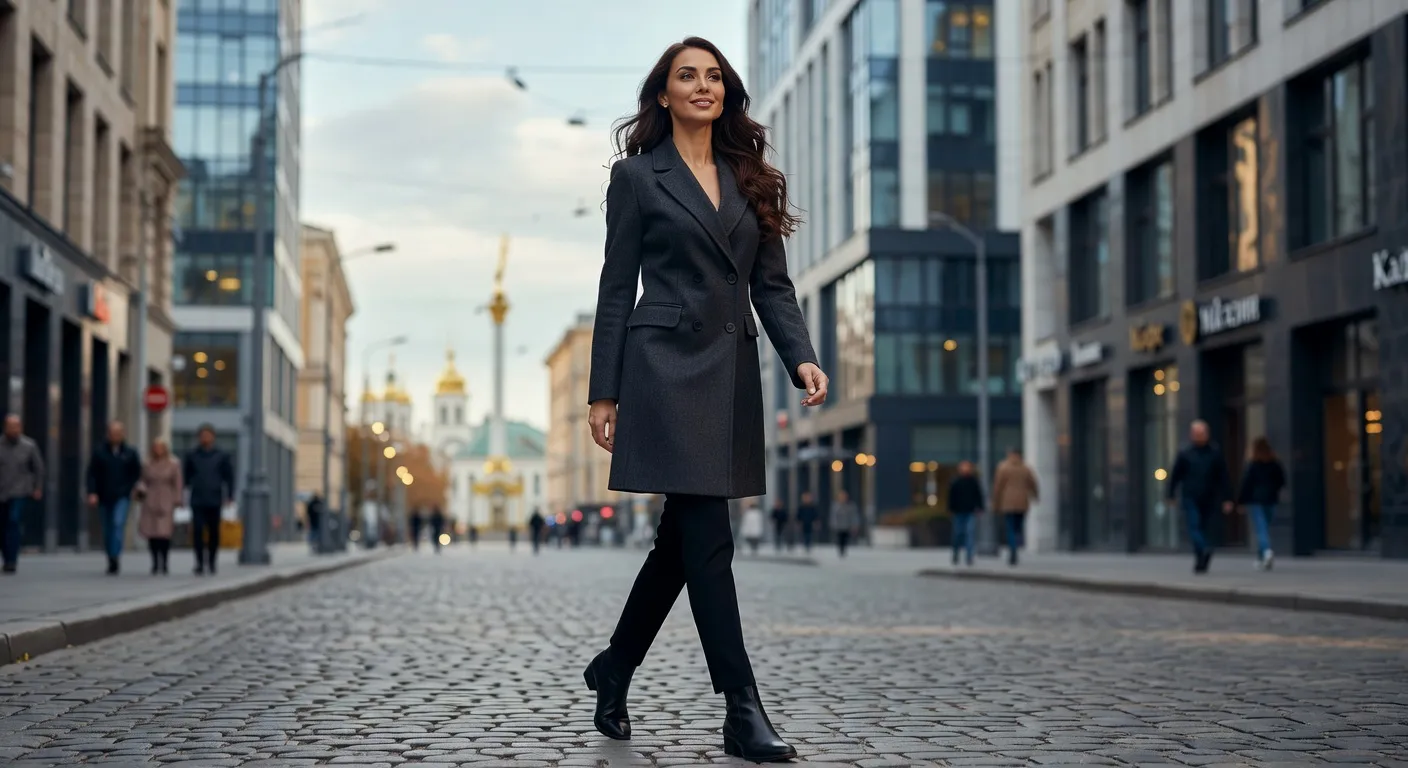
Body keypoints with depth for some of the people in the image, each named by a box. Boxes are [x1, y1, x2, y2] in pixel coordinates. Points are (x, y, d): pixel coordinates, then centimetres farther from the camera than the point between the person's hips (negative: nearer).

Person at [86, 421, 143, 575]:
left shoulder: (130, 453, 5)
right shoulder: (99, 451, 5)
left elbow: (137, 474, 11)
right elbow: (92, 474, 1)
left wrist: (128, 489, -2)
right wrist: (92, 493, -9)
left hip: (122, 498, -2)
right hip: (104, 497, 2)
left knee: (119, 523, -21)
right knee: (107, 530, 7)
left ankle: (115, 556, -26)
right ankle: (112, 562, 18)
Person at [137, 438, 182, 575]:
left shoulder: (173, 464, 4)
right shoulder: (148, 464, 11)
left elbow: (177, 484, 3)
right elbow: (144, 481, 13)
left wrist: (176, 501, -2)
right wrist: (141, 489, -8)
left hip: (166, 502, -2)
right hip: (150, 502, 2)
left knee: (164, 533, -13)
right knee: (151, 533, -3)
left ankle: (164, 564, -5)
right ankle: (155, 563, 8)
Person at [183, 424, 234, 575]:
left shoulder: (221, 456, 5)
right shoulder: (191, 455, 6)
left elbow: (229, 476, 7)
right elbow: (186, 476, 12)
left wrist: (229, 496, 0)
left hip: (214, 501, 0)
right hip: (197, 501, 0)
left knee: (214, 533, 6)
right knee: (197, 531, -10)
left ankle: (211, 562, 20)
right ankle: (200, 562, -7)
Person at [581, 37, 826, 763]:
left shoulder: (750, 179, 14)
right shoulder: (637, 175, 2)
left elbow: (771, 283, 10)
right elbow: (616, 289, 0)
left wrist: (801, 357, -6)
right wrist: (603, 393, -4)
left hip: (731, 372, 6)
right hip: (667, 367, -5)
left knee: (682, 538, 11)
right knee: (708, 539, -10)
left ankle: (613, 669, 30)